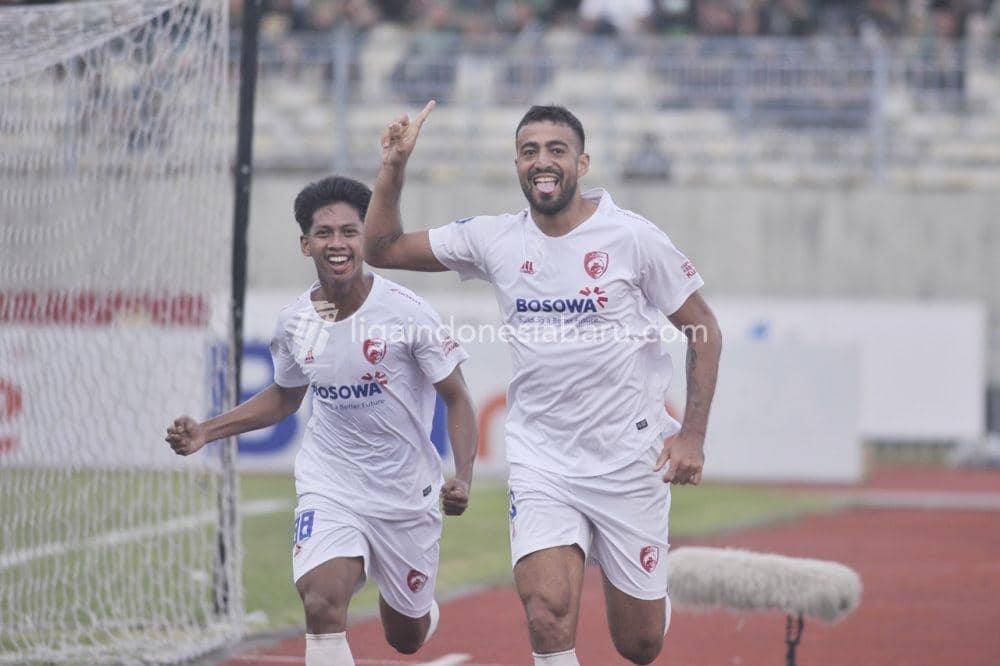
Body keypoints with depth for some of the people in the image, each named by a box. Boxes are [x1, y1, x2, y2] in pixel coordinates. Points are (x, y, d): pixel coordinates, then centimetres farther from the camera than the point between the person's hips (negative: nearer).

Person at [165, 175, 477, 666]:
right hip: (329, 489, 1)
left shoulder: (405, 311, -16)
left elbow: (456, 399, -8)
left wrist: (463, 478, -22)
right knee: (322, 604, -25)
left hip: (406, 494, -1)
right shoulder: (295, 323, -4)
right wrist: (206, 432, 6)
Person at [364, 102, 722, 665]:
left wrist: (692, 435, -8)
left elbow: (704, 330, -1)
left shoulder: (631, 236, -8)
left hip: (629, 460, -1)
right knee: (549, 616, -21)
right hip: (541, 462, 2)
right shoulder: (494, 240, 1)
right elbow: (383, 249, 7)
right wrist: (395, 166, -6)